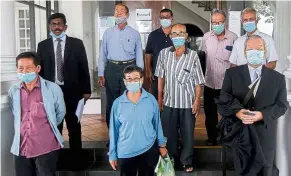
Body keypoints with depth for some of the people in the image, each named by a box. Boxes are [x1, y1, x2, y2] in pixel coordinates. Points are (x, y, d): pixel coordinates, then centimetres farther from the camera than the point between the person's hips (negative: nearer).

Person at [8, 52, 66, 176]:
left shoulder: (53, 88, -8)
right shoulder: (13, 91, 2)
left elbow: (61, 112, 6)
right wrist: (23, 129, 12)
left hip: (46, 148, -3)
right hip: (21, 148, 3)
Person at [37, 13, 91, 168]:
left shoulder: (77, 43, 1)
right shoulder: (42, 45, 5)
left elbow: (84, 68, 0)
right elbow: (40, 70, 6)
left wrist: (86, 90, -3)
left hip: (72, 91, 0)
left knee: (74, 127, 12)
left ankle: (76, 158, 26)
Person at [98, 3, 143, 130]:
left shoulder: (135, 34, 3)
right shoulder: (108, 33, 8)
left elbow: (139, 55, 3)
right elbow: (103, 54, 7)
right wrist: (101, 74, 1)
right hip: (111, 69, 2)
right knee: (111, 102, 10)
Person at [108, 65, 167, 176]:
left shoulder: (151, 100, -7)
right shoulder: (118, 103, -8)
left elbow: (157, 123, 3)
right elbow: (113, 129, -1)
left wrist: (161, 144, 9)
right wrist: (112, 154, 2)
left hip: (149, 149, 0)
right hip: (126, 152, 0)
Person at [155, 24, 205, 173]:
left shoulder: (193, 55, -8)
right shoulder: (164, 53, -2)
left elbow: (197, 81, -3)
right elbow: (161, 77, 7)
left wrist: (197, 100, -6)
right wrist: (160, 97, 9)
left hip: (188, 103, -2)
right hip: (169, 102, 2)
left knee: (188, 133, 10)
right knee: (169, 133, 14)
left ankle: (186, 161, 30)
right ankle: (171, 159, 35)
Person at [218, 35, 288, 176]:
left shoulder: (278, 78, 3)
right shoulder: (232, 73, 2)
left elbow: (282, 105, -1)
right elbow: (224, 97, -4)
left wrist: (262, 115, -18)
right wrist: (237, 111, -23)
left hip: (265, 134, 1)